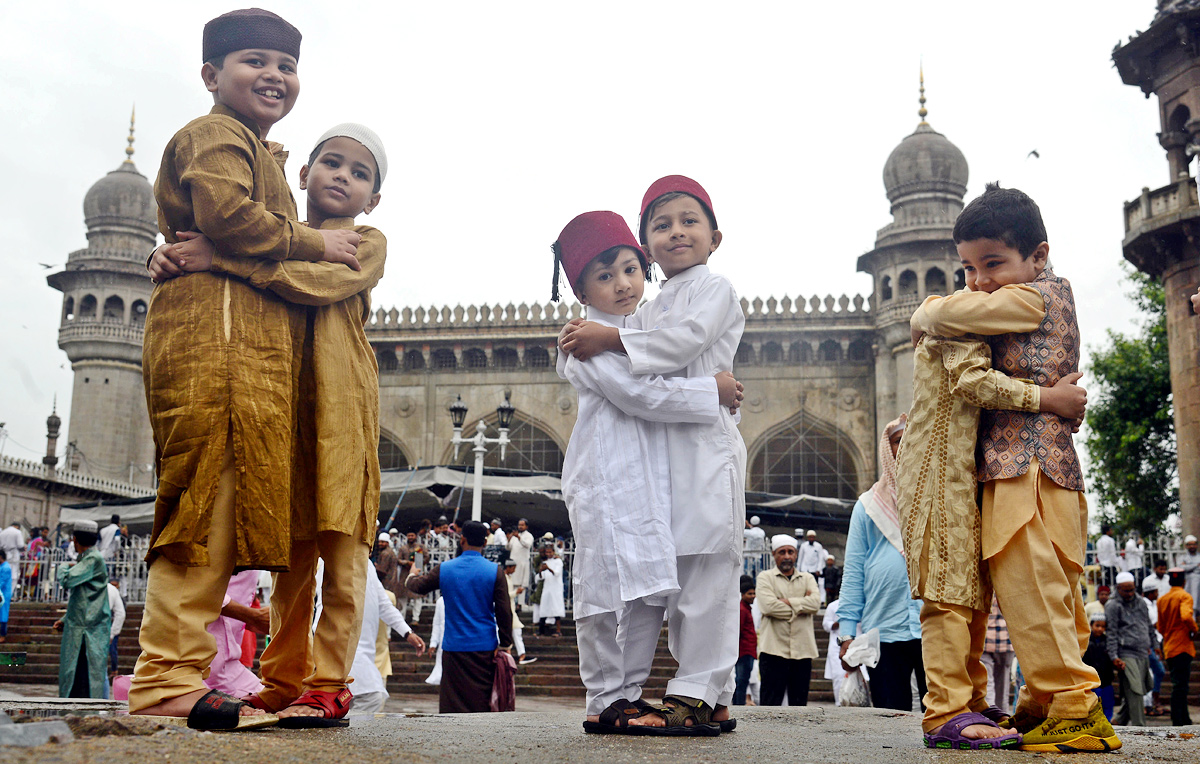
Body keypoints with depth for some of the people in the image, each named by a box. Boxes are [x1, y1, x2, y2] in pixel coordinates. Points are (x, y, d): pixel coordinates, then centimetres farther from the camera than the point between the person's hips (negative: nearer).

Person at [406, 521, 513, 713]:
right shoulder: (495, 571, -4)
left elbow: (418, 586, 17)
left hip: (454, 647, 1)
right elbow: (504, 612, -4)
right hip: (485, 647, -1)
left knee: (452, 700, 7)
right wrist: (505, 645, 3)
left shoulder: (444, 569, 0)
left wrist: (412, 576, 40)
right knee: (483, 702, 5)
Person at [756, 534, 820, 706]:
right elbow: (768, 606, -11)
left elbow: (815, 602, -3)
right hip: (774, 649, -3)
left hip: (803, 649, 4)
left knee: (799, 703, 7)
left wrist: (787, 601, -8)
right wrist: (801, 605, -4)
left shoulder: (807, 578, 17)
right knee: (771, 703, -5)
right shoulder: (765, 577, 7)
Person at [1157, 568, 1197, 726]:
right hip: (1182, 646, -7)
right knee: (1180, 685, -6)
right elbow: (1186, 616, -27)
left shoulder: (1162, 599, 13)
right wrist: (1194, 630, -12)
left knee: (1180, 685, 16)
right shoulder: (1184, 596, -9)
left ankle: (1185, 720, 23)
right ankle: (1178, 723, -7)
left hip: (1168, 647, 7)